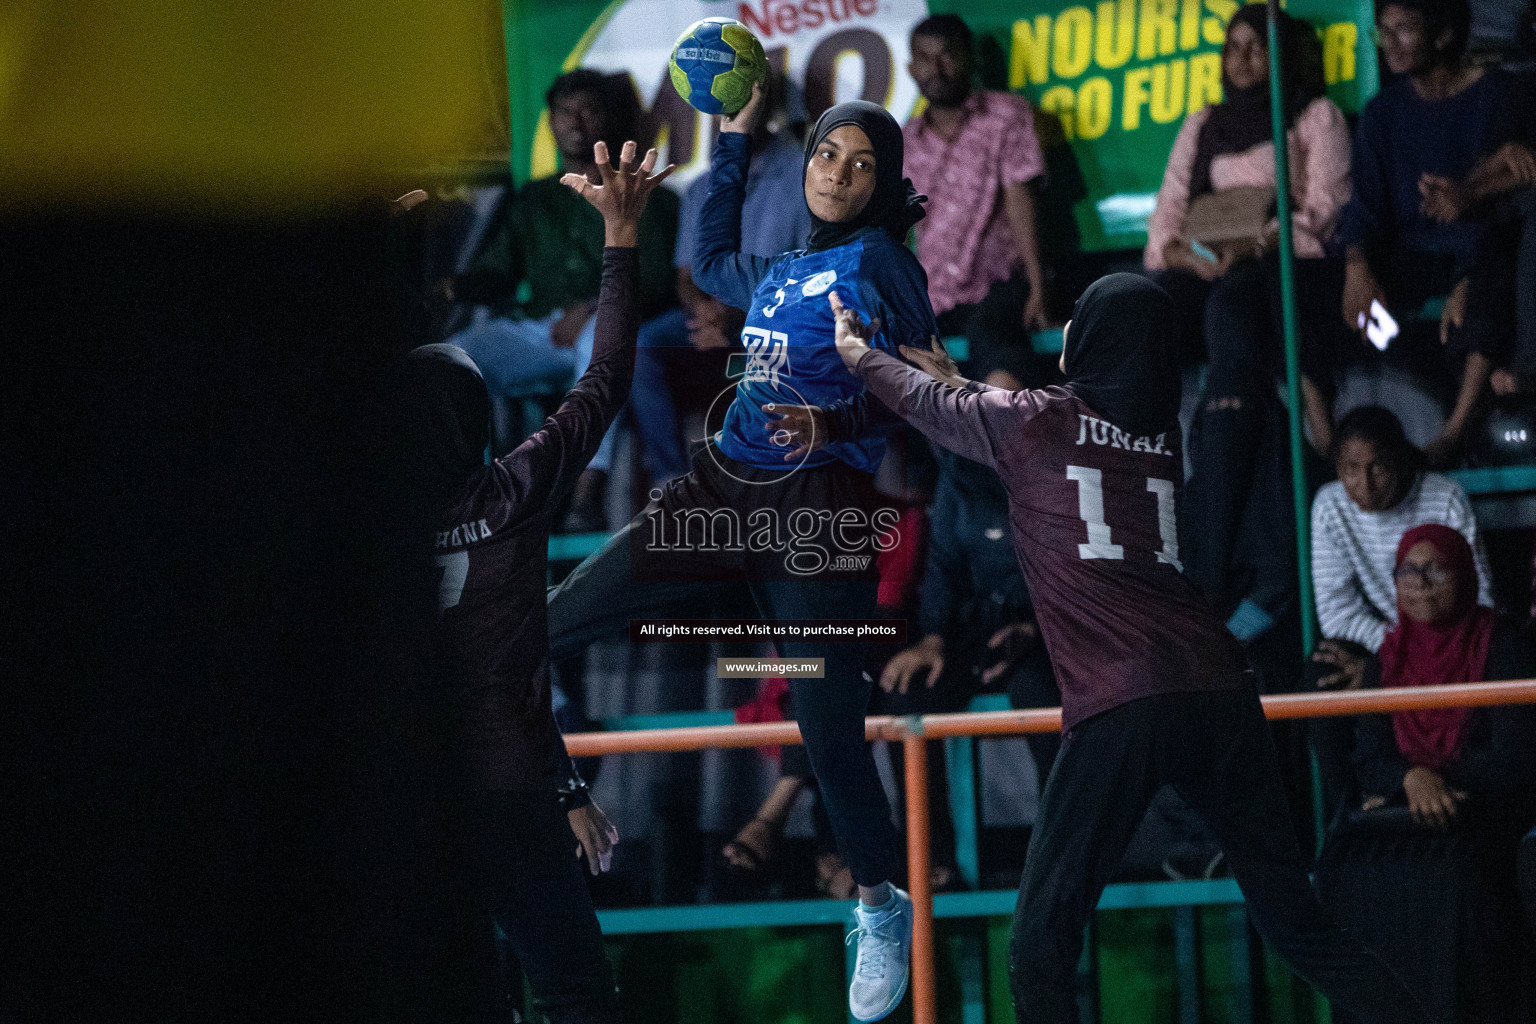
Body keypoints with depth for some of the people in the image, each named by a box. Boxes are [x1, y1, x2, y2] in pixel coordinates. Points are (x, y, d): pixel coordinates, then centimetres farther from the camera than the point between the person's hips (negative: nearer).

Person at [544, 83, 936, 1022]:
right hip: (724, 490, 7)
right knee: (550, 626, -3)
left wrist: (835, 426, -25)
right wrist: (735, 137, 37)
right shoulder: (777, 276, 20)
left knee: (831, 731, -10)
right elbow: (711, 257, 41)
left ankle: (881, 910, 11)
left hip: (818, 510, -7)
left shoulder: (881, 261, 0)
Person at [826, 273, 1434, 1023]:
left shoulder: (1035, 421, 5)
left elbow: (927, 406, 25)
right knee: (1297, 925, 10)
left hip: (1118, 708, -5)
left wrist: (859, 353, 44)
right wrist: (960, 380, 51)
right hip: (1220, 693, 6)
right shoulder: (1165, 436, 19)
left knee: (1040, 946, -1)